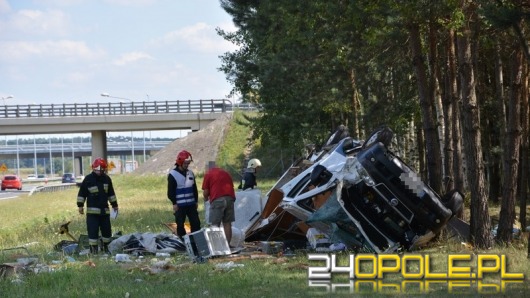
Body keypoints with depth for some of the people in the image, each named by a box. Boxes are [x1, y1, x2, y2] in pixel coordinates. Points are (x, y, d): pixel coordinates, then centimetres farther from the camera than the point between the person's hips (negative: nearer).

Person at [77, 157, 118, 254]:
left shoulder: (107, 179, 8)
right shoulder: (88, 179, -6)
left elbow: (111, 193, 19)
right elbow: (81, 193, -1)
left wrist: (114, 205, 20)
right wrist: (80, 205, -6)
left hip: (105, 210, 5)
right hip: (92, 211, -5)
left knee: (107, 230, 8)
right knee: (93, 231, -8)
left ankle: (106, 247, 23)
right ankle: (93, 249, -4)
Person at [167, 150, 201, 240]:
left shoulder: (190, 173, 11)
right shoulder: (173, 175, -7)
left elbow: (195, 189, 19)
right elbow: (170, 191, -9)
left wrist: (196, 201, 14)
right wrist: (174, 203, -12)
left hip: (191, 204, 5)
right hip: (180, 206, -5)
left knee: (196, 223, 3)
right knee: (180, 225, -1)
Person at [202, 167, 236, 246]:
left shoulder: (208, 175, 9)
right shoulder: (226, 173, 24)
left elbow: (205, 192, 4)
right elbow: (232, 187, 23)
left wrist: (206, 198, 23)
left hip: (217, 200, -4)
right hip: (230, 198, 4)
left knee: (215, 224, -2)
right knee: (227, 223, 7)